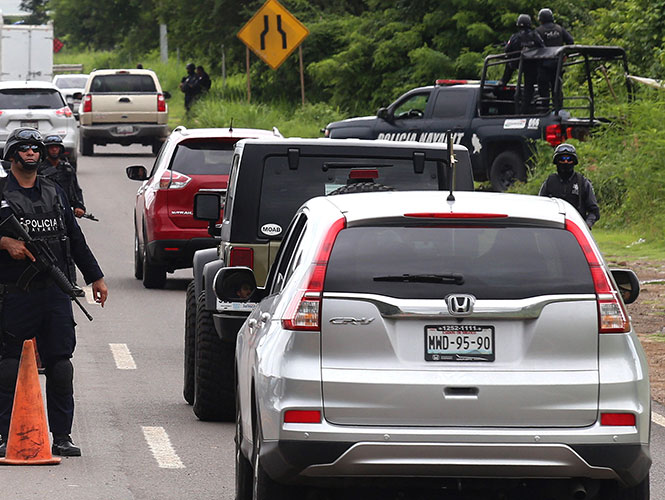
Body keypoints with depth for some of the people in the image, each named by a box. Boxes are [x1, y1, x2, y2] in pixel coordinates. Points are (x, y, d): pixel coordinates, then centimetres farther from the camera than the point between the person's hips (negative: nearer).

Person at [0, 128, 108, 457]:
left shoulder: (54, 192, 17)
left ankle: (61, 436, 6)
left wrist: (95, 277, 20)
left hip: (55, 291, 4)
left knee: (60, 363, 1)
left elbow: (75, 238, 22)